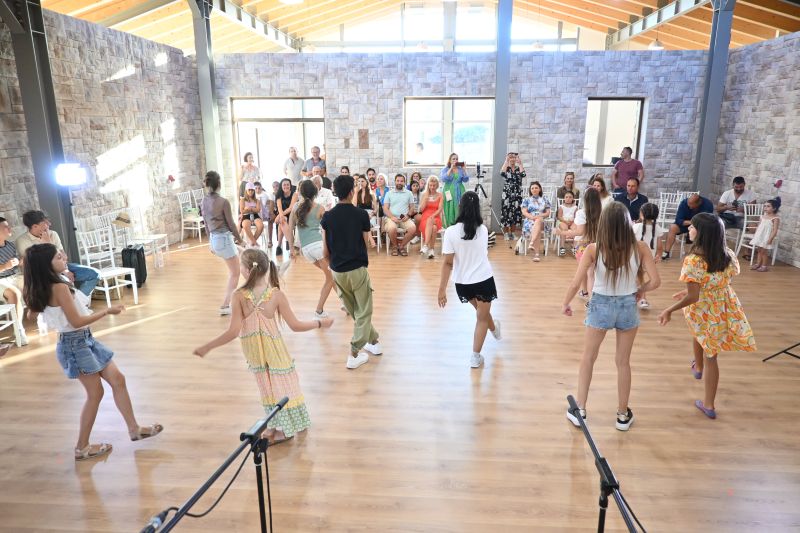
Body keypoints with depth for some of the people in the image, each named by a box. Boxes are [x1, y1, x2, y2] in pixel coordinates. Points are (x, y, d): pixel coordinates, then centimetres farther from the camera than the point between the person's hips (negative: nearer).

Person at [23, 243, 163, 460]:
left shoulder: (49, 286, 6)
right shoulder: (59, 287, -22)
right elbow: (77, 321, -22)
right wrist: (107, 311, -15)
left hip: (84, 340, 10)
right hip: (75, 344, -10)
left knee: (117, 379, 11)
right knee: (95, 393, 3)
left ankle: (134, 429, 20)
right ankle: (82, 448, 18)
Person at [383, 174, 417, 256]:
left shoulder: (409, 193, 15)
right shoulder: (389, 193, 12)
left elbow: (412, 208, 14)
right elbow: (385, 209, 5)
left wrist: (408, 215, -7)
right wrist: (392, 217, -13)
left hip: (405, 218, 1)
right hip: (391, 217, -1)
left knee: (413, 229, -30)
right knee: (392, 228, -36)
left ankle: (401, 246, -6)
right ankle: (395, 246, -5)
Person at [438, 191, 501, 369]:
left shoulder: (451, 232, -15)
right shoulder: (483, 230, -7)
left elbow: (447, 263, -17)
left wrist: (442, 289, -12)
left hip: (463, 283, 1)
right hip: (484, 279, -1)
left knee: (482, 311, 28)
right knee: (482, 317, 14)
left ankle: (494, 329, 56)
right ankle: (476, 357, 19)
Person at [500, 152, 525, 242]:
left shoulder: (518, 168, 8)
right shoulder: (506, 168, 3)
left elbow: (523, 174, -14)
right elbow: (502, 173, -22)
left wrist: (520, 163, -10)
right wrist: (506, 161, -18)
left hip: (517, 195, 3)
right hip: (507, 194, -2)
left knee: (515, 213, 4)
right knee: (506, 213, -4)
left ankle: (512, 233, 14)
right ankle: (506, 233, 6)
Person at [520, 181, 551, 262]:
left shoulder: (545, 200, 20)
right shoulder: (526, 200, 17)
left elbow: (548, 213, 10)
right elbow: (524, 212, 3)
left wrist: (540, 216, -11)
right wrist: (532, 217, -17)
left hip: (542, 221, 0)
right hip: (529, 221, 0)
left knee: (538, 221, -40)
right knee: (537, 229, -37)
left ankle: (532, 243, -58)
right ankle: (536, 253, -48)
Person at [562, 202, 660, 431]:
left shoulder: (593, 249, -16)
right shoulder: (639, 248, -11)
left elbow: (575, 284, -17)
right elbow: (655, 281, -12)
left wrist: (565, 303, 1)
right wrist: (638, 289, 8)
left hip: (600, 306, -1)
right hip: (628, 307, 2)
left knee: (587, 360, 17)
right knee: (623, 362, 18)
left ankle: (580, 411, 25)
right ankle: (623, 415, 31)